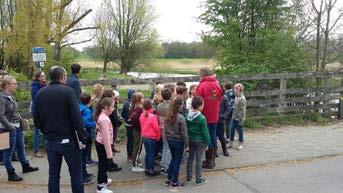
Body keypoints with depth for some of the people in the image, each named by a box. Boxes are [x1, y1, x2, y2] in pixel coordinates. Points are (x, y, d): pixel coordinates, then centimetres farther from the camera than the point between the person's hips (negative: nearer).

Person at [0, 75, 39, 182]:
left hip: (17, 126, 9)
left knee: (21, 147, 21)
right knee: (9, 151, 3)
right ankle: (11, 174, 14)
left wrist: (21, 120, 9)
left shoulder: (10, 96, 8)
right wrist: (10, 127, -22)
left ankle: (25, 166, 38)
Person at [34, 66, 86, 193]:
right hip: (68, 140, -5)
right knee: (76, 174, 5)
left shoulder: (40, 93, 5)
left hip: (50, 141, 5)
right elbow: (76, 117, -17)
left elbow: (36, 119, 10)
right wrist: (83, 137, -11)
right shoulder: (67, 91, -11)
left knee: (53, 175, 14)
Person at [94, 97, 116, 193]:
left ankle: (104, 180, 43)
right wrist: (109, 153, -25)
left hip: (100, 143, 10)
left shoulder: (102, 116, 5)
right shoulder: (104, 119, -26)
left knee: (104, 163, 24)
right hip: (102, 144, -10)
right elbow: (106, 137, -27)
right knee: (103, 164, 3)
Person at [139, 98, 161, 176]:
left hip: (144, 137, 6)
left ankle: (147, 169, 23)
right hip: (152, 137, -6)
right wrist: (158, 137, -2)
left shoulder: (142, 115, -1)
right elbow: (156, 128, -15)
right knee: (151, 154, 4)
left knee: (147, 153, 16)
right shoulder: (153, 116, -20)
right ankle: (151, 171, 11)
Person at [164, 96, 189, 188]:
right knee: (177, 161, 7)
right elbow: (184, 133, -16)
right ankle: (175, 183, 17)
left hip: (170, 140, 7)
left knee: (173, 159, 21)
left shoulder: (168, 116, -1)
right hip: (178, 142, -6)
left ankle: (169, 180, 27)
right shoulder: (181, 118, -21)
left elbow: (166, 129, 7)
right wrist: (186, 145, -7)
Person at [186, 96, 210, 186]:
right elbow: (205, 132, -14)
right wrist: (207, 143, -4)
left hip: (190, 139, 6)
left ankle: (189, 176, 29)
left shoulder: (187, 116, -3)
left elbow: (186, 129, 4)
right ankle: (199, 179, 13)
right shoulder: (201, 118, -20)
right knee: (198, 160, 3)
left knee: (190, 158, 17)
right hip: (199, 141, -6)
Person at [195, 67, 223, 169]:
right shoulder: (217, 85, 3)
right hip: (215, 116, 6)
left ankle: (209, 161, 10)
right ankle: (212, 160, 25)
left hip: (205, 116, -6)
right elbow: (219, 99, 9)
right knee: (213, 137, 14)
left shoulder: (202, 85, -15)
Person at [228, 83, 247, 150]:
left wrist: (242, 120, -18)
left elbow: (243, 110, -19)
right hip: (234, 117, 7)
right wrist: (233, 116, 14)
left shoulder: (242, 99, -19)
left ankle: (241, 144, 20)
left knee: (239, 130, 5)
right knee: (232, 130, 9)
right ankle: (231, 143, 20)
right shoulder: (236, 97, 6)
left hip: (239, 118, -7)